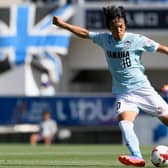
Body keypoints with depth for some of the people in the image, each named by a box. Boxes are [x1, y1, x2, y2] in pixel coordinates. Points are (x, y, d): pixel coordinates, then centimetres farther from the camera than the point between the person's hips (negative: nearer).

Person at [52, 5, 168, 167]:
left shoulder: (137, 40, -7)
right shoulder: (104, 39, 3)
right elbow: (85, 33, 15)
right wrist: (63, 24, 16)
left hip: (142, 88, -2)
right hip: (123, 93, 2)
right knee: (124, 121, -25)